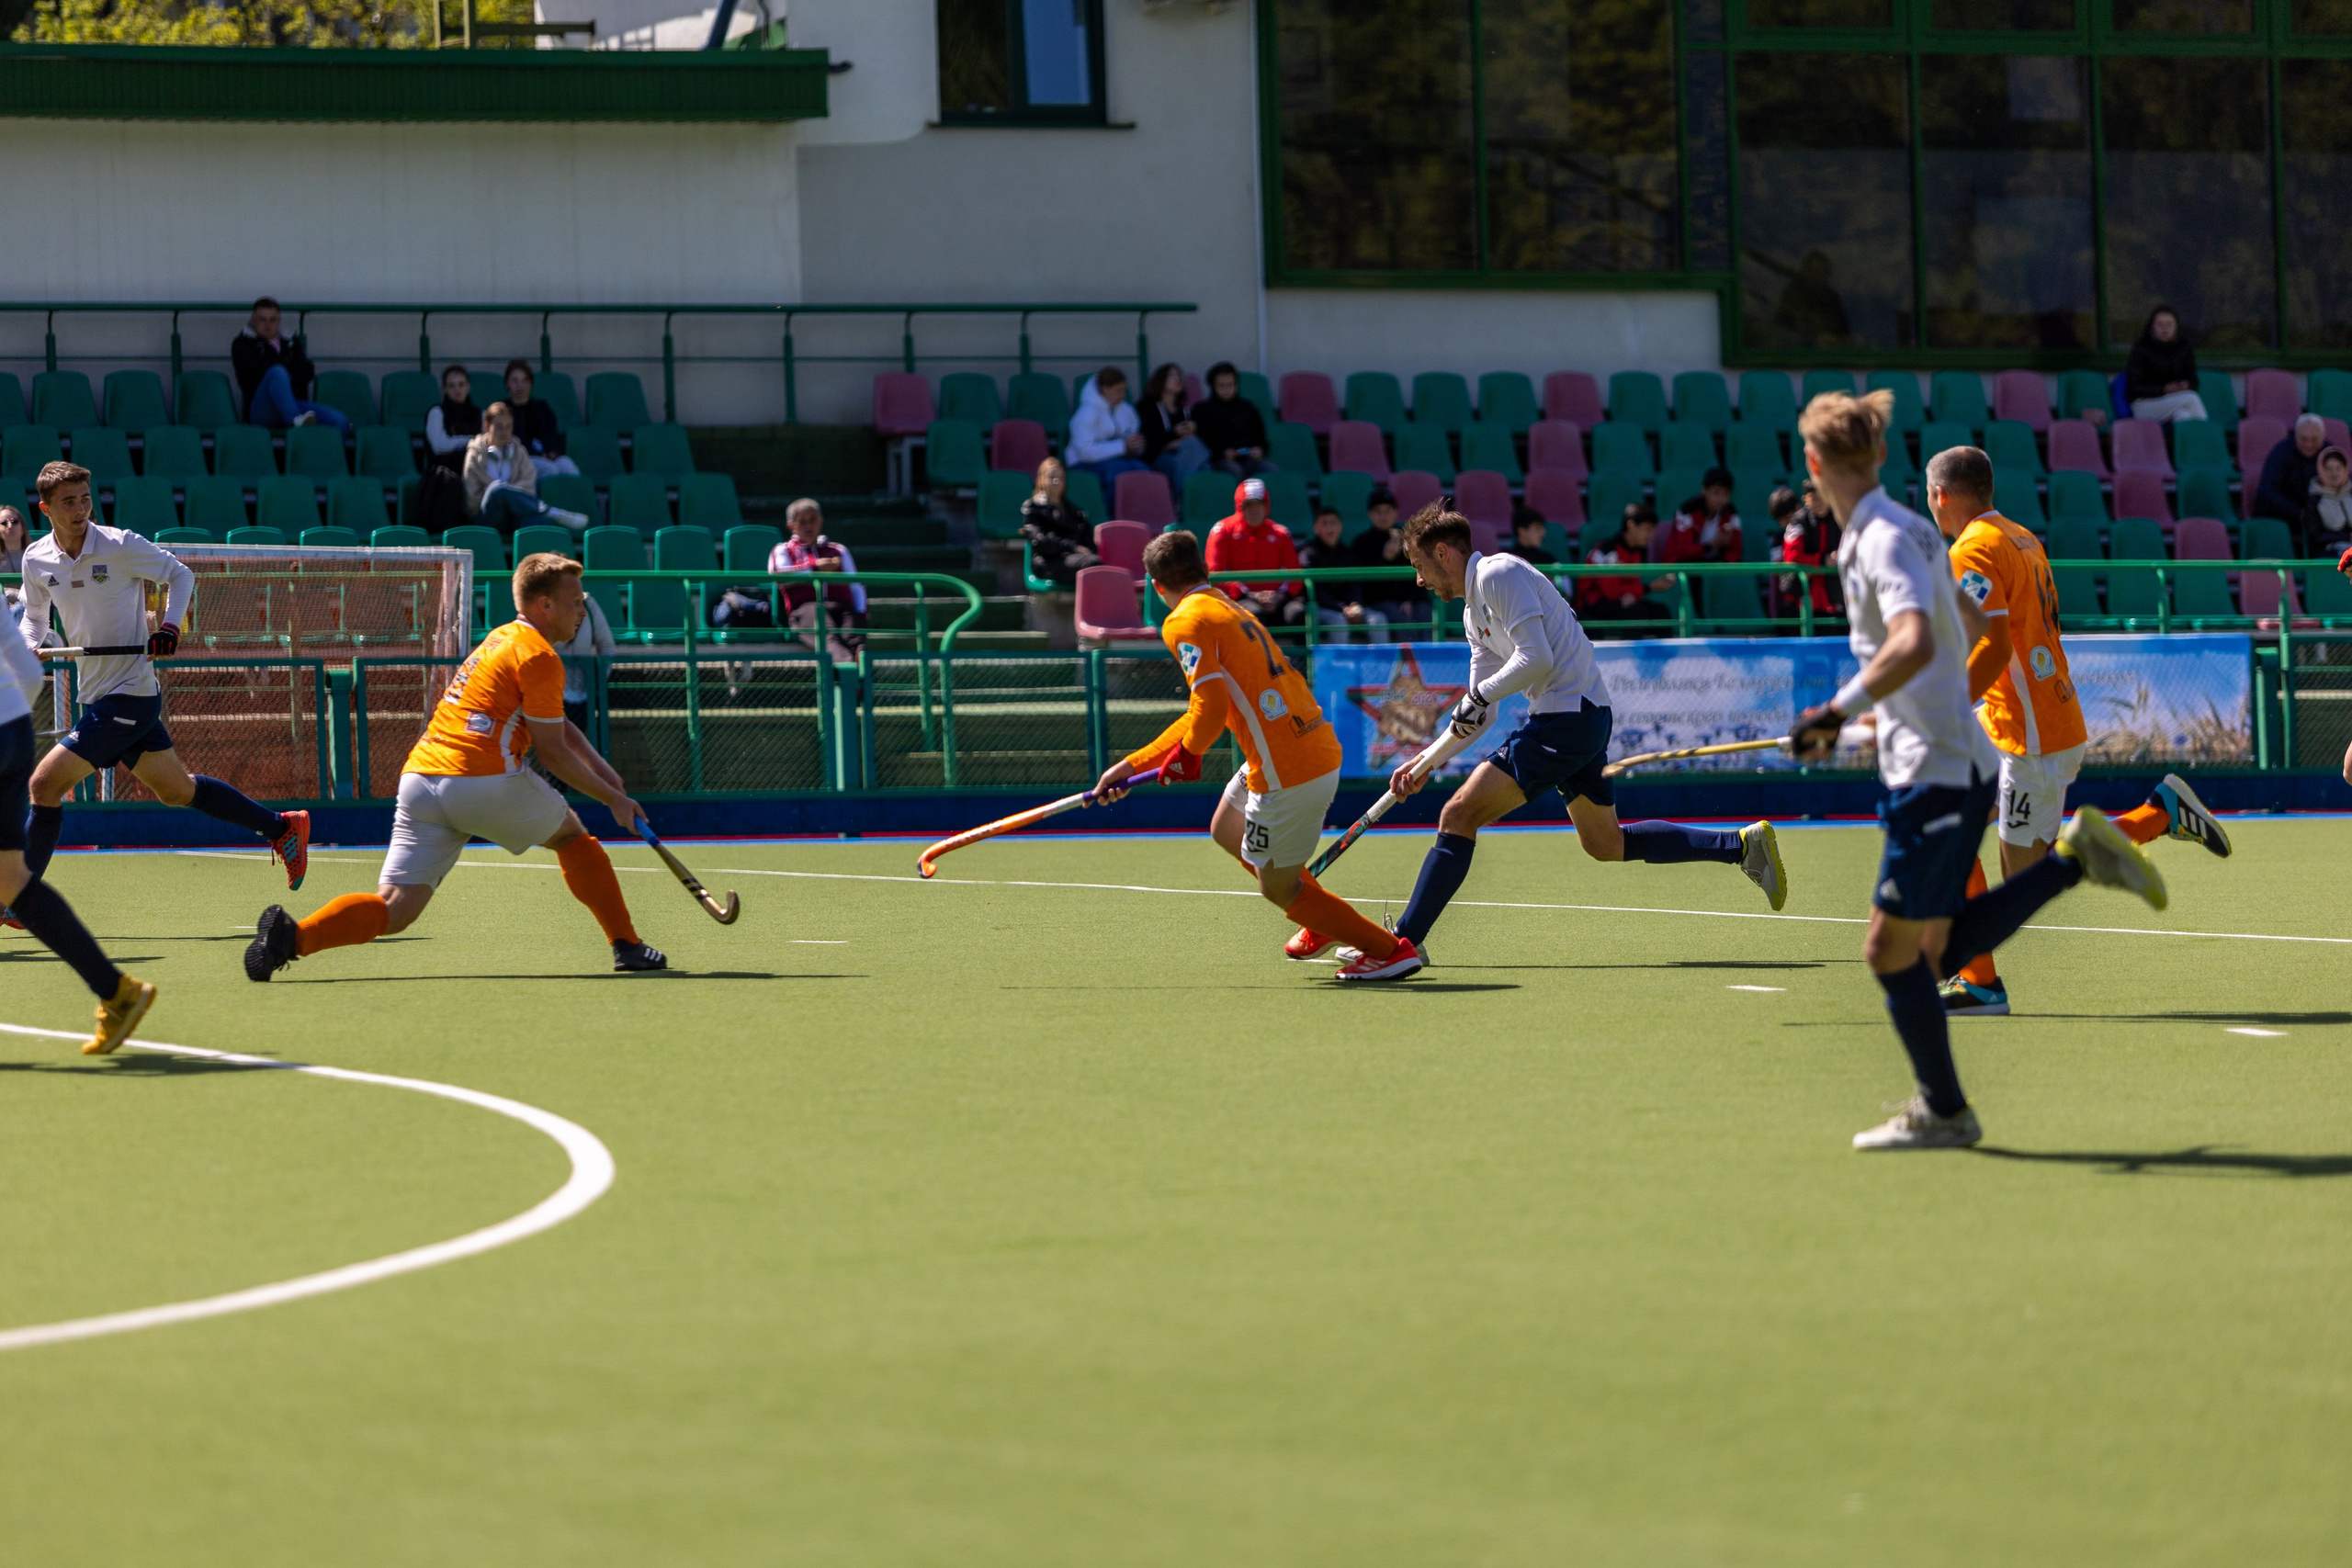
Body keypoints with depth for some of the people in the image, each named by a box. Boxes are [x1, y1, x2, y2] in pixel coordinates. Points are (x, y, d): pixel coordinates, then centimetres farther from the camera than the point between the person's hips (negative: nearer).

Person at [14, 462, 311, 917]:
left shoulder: (119, 546, -13)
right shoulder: (37, 560, 3)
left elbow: (180, 575, 0)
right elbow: (35, 616, 20)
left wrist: (170, 627, -14)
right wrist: (28, 646, -2)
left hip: (129, 695, -7)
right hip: (97, 695, 7)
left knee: (45, 783, -11)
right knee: (177, 790, 14)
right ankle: (282, 827, 28)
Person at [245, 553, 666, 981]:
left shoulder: (501, 639, 28)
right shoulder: (538, 657, -1)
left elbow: (556, 726, 34)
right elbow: (552, 752, 0)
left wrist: (599, 768, 23)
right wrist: (613, 798, 8)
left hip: (418, 780, 7)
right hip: (486, 780, -7)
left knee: (394, 909, -4)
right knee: (572, 835, 20)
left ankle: (293, 934, -27)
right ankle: (626, 947, 22)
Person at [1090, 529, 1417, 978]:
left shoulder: (1185, 624, -8)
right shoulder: (1232, 612, 22)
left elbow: (1211, 707, -21)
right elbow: (1204, 712, 28)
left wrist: (1186, 755, -1)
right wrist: (1133, 765, 29)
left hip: (1286, 770, -9)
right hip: (1322, 751, 9)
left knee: (1278, 888, 7)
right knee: (1227, 831, 30)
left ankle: (1391, 952, 8)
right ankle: (1323, 926, 36)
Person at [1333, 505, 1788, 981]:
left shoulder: (1499, 574, -10)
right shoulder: (1474, 612, 20)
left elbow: (1537, 659, -21)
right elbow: (1480, 714, 23)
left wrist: (1478, 697, -13)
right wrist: (1426, 763, 16)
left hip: (1568, 716, -11)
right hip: (1586, 719, 11)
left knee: (1459, 815, -15)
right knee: (1606, 844, 21)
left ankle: (1404, 943, -18)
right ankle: (1743, 844, 23)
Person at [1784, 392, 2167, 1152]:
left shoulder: (1885, 540, -17)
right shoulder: (1904, 530, 12)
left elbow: (1915, 643, -33)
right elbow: (1972, 628, 26)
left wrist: (1837, 712, -29)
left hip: (1936, 771, -9)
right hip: (1961, 761, 9)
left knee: (1892, 952, -2)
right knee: (1936, 950, 12)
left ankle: (1943, 1111, 8)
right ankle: (2075, 857, 11)